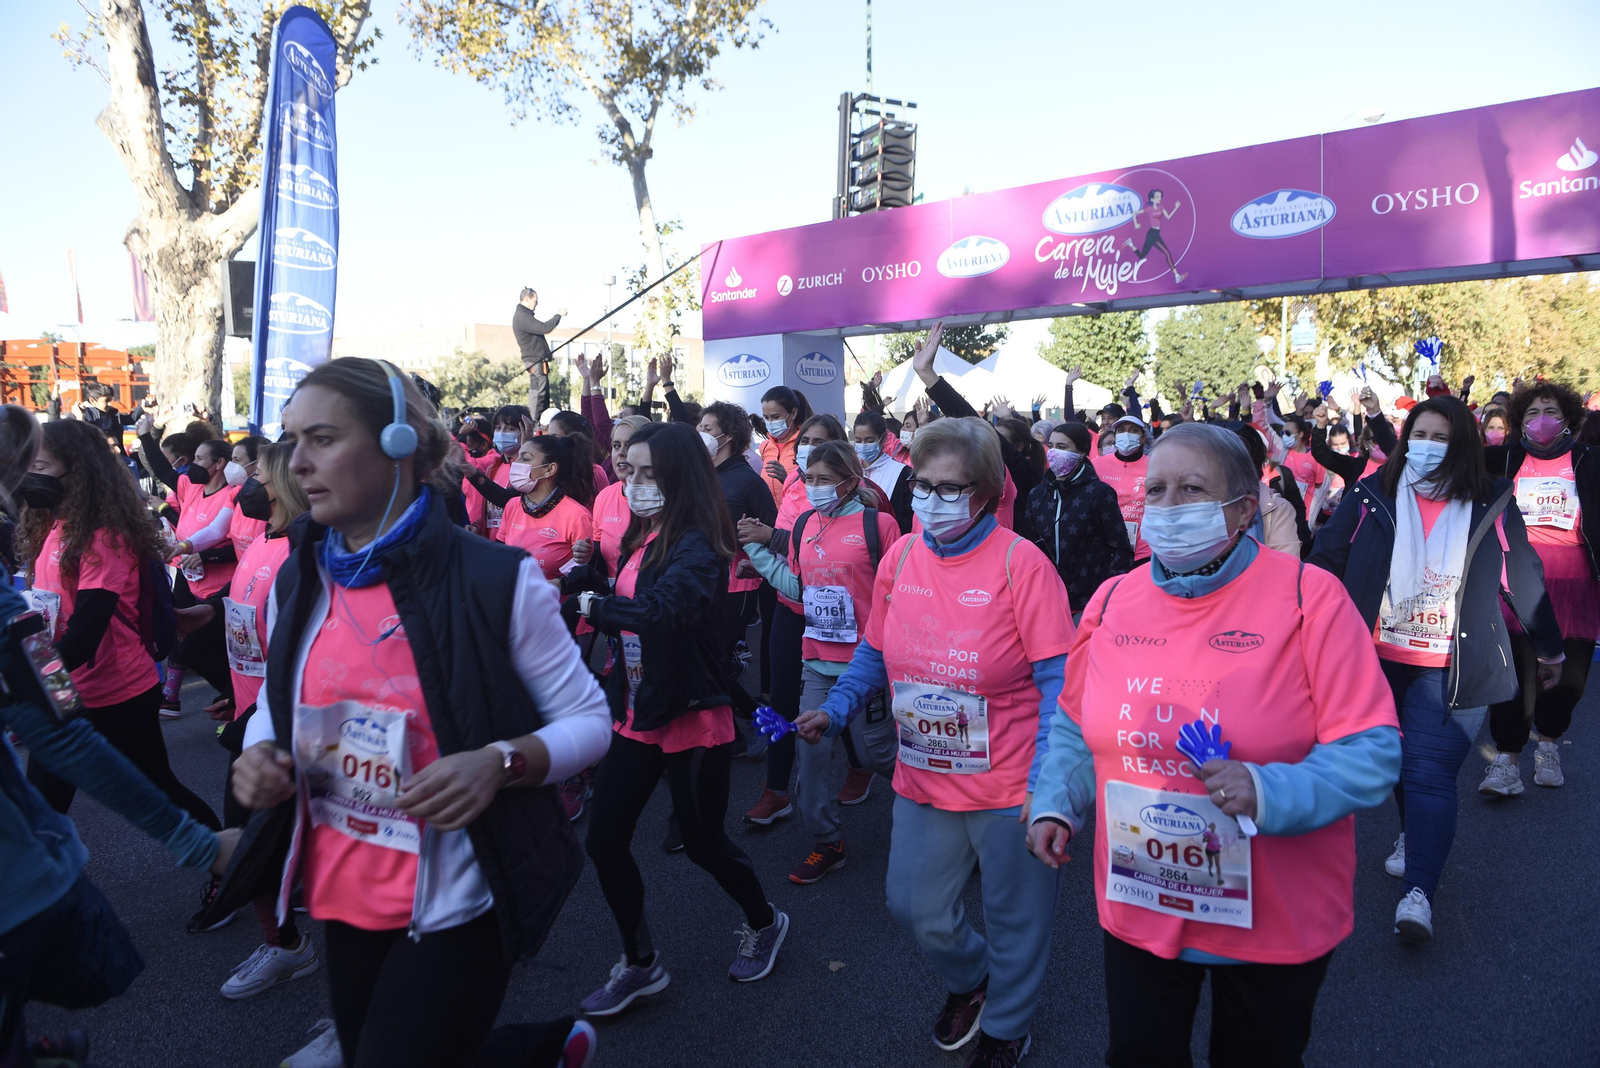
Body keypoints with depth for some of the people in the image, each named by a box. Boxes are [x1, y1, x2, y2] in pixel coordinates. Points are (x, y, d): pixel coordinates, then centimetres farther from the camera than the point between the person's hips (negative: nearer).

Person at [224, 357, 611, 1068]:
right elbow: (276, 702, 15)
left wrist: (500, 762, -28)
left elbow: (588, 720, -11)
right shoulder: (296, 582, 1)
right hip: (343, 896, 7)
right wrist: (258, 751, -7)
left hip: (455, 904, -6)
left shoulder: (497, 580, -16)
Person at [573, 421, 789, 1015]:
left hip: (692, 718, -7)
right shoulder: (640, 538, 5)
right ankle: (640, 964, 28)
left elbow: (663, 609, -37)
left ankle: (765, 923, 40)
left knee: (702, 842, 10)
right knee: (604, 840, 7)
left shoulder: (696, 547, -19)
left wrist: (596, 607, -24)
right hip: (636, 714, 7)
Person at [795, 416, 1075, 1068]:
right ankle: (968, 977, 52)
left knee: (1013, 921, 15)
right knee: (913, 905, 18)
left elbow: (1058, 682, -17)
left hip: (1007, 788, -4)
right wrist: (834, 710, -4)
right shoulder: (900, 557, -2)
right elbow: (875, 654, 11)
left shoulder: (1021, 562, -17)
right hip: (921, 782, 5)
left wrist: (1045, 784, -24)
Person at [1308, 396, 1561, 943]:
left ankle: (1419, 892, -12)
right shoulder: (1370, 496, -1)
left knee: (1430, 771, -10)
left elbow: (1524, 581, 12)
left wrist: (1549, 649, 21)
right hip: (1378, 661, 2)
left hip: (1450, 671, -1)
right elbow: (1325, 561, -3)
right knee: (1399, 762, 15)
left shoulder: (1492, 507, 1)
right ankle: (1415, 836, 40)